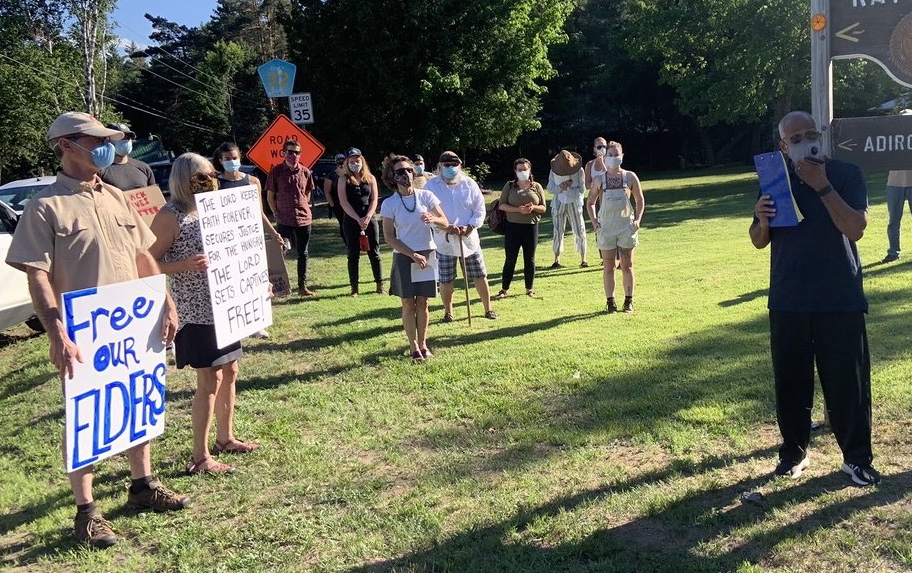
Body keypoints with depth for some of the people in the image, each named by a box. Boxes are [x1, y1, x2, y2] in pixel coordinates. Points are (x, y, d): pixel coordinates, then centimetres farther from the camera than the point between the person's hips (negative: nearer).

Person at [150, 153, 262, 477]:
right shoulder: (170, 216, -12)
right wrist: (185, 264, -30)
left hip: (222, 304, 9)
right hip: (196, 311, -9)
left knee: (229, 371, 15)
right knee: (210, 379, -6)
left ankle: (225, 438, 31)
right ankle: (199, 458, 3)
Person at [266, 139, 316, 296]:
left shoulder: (305, 172, 3)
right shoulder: (276, 172, -4)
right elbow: (270, 197, 1)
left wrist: (304, 209, 7)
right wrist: (278, 213, -3)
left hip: (304, 219, 3)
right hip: (284, 220, -3)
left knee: (303, 254, 10)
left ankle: (302, 286, 18)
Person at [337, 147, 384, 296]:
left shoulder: (371, 178, 7)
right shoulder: (343, 179, 2)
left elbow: (374, 200, 2)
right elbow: (344, 202, -7)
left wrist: (367, 218, -14)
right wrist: (358, 219, -16)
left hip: (369, 220, 1)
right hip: (351, 221, -1)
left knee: (374, 253, 4)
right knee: (353, 255, 3)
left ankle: (380, 284, 12)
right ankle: (354, 287, 8)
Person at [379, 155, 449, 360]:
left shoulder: (426, 196, -2)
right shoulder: (389, 204, -5)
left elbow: (445, 223, -1)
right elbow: (389, 237, -7)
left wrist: (433, 219, -24)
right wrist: (413, 255, -14)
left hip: (427, 254, 1)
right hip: (403, 257, -1)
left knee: (422, 303, 7)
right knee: (408, 303, 3)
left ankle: (422, 344, 18)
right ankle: (413, 346, 11)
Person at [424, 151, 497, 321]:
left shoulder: (470, 183, 1)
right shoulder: (432, 186, -4)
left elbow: (480, 210, 1)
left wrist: (469, 227, -14)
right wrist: (445, 227, -21)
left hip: (469, 238, 1)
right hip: (444, 241, -1)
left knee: (480, 276, 7)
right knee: (446, 280, 6)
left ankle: (488, 309, 21)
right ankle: (448, 312, 24)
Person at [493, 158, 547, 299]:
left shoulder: (536, 187, 7)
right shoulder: (510, 186, 4)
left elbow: (543, 208, 7)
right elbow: (502, 205, -4)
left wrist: (533, 207, -15)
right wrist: (518, 209, -18)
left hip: (531, 227, 1)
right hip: (513, 227, -1)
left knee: (529, 259, 7)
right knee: (510, 259, 1)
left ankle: (529, 289, 19)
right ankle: (504, 289, 10)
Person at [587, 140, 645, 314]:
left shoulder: (630, 177, 1)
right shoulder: (599, 179, 1)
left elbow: (640, 200, 8)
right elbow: (591, 202, 9)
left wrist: (637, 219, -4)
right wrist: (594, 221, -4)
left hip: (626, 226, 0)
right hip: (606, 226, 0)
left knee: (627, 266, 5)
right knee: (608, 267, 4)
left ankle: (628, 301, 15)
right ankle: (610, 301, 13)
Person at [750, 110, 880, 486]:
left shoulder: (846, 175, -2)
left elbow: (855, 229, -15)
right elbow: (759, 242, 9)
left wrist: (822, 186, -21)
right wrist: (762, 220, -13)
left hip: (841, 300, -2)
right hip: (788, 301, 2)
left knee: (848, 381, 3)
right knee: (790, 381, 9)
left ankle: (857, 458, 18)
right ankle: (794, 452, 24)